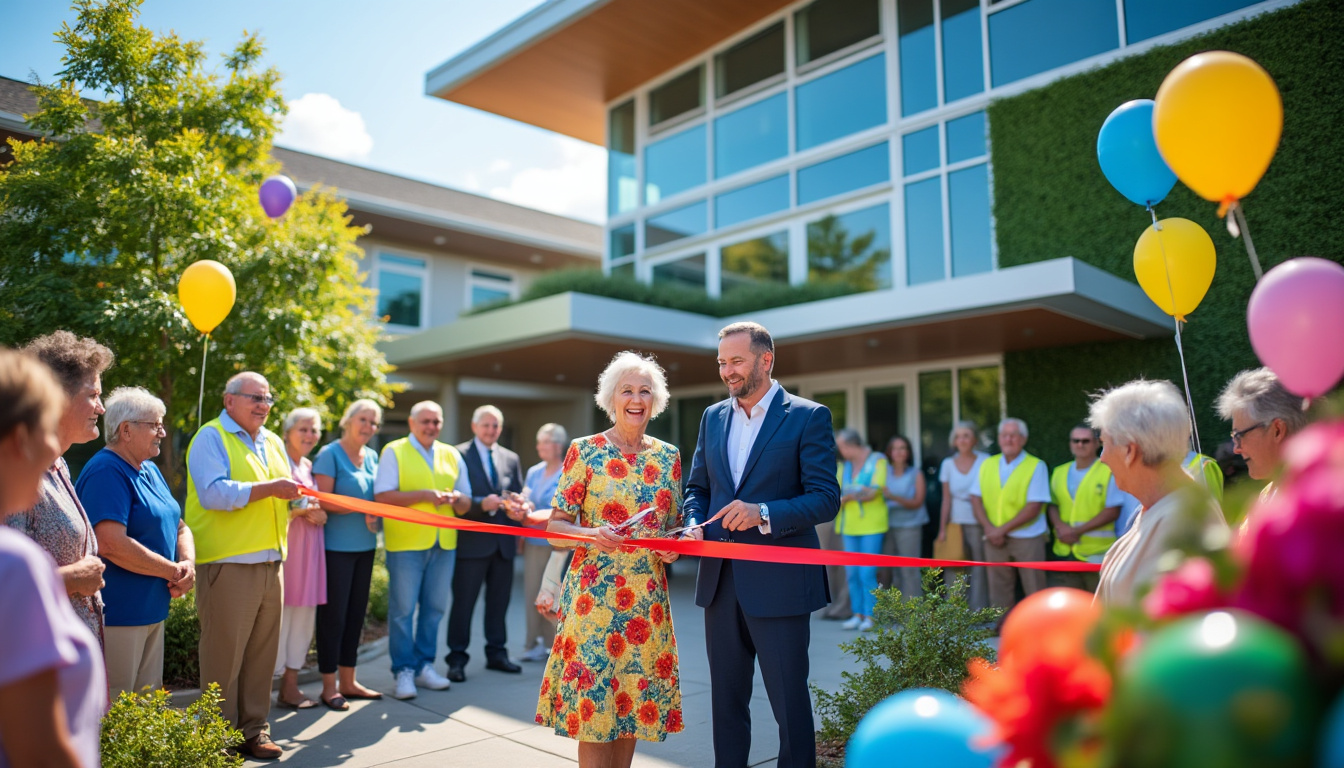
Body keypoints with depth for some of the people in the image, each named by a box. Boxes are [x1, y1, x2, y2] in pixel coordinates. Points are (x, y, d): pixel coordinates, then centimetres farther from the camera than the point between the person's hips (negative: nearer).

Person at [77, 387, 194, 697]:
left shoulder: (150, 470, 14)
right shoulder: (106, 472, -17)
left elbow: (179, 526, 19)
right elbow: (112, 544, -27)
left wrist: (188, 562, -2)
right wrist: (174, 571, -16)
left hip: (152, 611, 9)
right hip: (117, 616, -9)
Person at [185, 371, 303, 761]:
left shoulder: (273, 443, 18)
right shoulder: (211, 437, -5)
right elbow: (214, 493, -19)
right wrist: (270, 488, -20)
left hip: (270, 564, 7)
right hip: (227, 564, -7)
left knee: (262, 655, 12)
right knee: (224, 657, 1)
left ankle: (254, 731, 24)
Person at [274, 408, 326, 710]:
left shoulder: (311, 466, 17)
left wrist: (321, 515, 2)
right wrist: (299, 509, -21)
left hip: (310, 547, 7)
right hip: (284, 544, -7)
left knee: (304, 614, 9)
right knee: (279, 612, -6)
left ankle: (290, 685, 18)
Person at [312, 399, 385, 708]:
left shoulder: (372, 457, 11)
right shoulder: (330, 454, -8)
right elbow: (323, 501, -14)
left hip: (364, 545, 7)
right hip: (336, 546, -7)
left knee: (356, 612, 12)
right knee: (333, 613, 0)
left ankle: (348, 681, 22)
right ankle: (329, 685, 11)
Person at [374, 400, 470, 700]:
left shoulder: (452, 455, 14)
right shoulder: (394, 451, 0)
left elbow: (465, 503, 17)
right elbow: (382, 497, -10)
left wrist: (456, 499, -7)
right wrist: (423, 495, -18)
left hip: (444, 543, 5)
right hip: (406, 543, -4)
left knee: (434, 607, 10)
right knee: (403, 609, 0)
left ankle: (424, 666, 23)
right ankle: (404, 671, 11)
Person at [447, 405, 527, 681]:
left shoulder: (511, 458, 14)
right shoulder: (459, 455, -2)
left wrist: (519, 511, -7)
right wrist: (481, 504, -23)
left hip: (504, 543, 5)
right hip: (472, 541, -5)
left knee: (499, 601, 12)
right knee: (463, 602, 1)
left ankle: (496, 653, 23)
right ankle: (457, 658, 11)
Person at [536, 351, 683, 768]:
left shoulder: (668, 456, 7)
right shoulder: (585, 450, -3)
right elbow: (556, 523, -3)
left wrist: (673, 549, -6)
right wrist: (591, 534, -22)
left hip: (648, 596, 4)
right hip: (596, 591, -3)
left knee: (636, 700, 10)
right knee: (592, 701, -1)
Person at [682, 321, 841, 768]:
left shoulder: (808, 417, -5)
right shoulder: (713, 417, 11)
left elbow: (826, 499, -10)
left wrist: (764, 513, -24)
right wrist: (694, 524, -4)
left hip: (778, 583, -5)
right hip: (721, 581, 5)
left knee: (789, 702, 5)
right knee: (726, 699, 16)